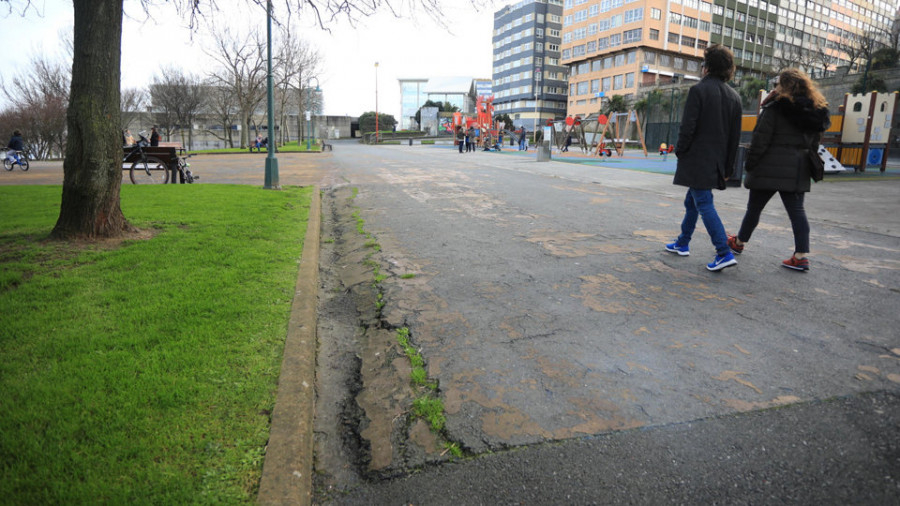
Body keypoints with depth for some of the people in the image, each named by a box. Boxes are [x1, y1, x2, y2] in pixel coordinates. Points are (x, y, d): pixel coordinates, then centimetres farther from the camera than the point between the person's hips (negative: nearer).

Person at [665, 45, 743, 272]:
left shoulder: (698, 90, -9)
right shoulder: (734, 96, 12)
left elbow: (687, 127, -16)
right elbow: (735, 136, 12)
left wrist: (680, 151, -1)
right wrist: (728, 167, 16)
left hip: (697, 160, -8)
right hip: (716, 162, 8)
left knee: (704, 204, -8)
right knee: (692, 202, 19)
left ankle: (725, 253, -13)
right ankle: (683, 243, 31)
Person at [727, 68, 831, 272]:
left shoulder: (776, 107, -10)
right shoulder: (815, 110, 12)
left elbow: (760, 139, -13)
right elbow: (815, 143, 15)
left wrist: (750, 163, -6)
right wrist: (806, 166, 20)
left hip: (770, 169, -6)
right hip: (797, 171, 6)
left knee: (754, 208, 8)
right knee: (797, 210, 5)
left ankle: (739, 243, 25)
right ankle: (801, 255, 1)